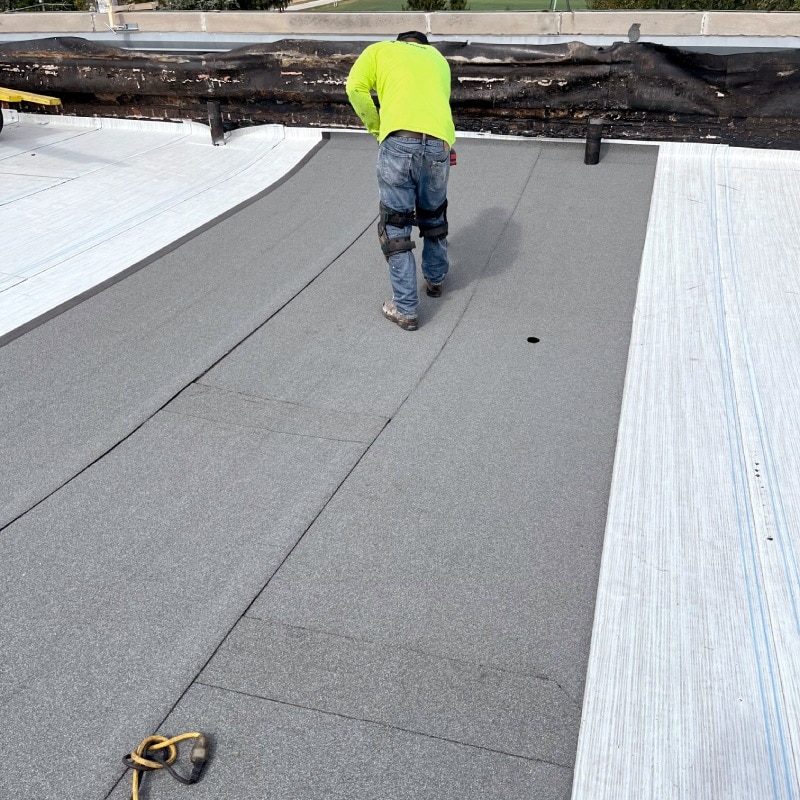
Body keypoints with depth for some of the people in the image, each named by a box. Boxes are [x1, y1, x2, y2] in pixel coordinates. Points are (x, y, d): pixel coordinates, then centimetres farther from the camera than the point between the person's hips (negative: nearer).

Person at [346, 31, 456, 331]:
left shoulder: (381, 49, 21)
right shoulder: (438, 57, 31)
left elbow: (355, 87, 6)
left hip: (399, 141, -3)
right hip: (439, 143, 4)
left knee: (395, 226, 6)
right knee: (434, 217, 25)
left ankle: (405, 309, 8)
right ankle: (435, 280, 44)